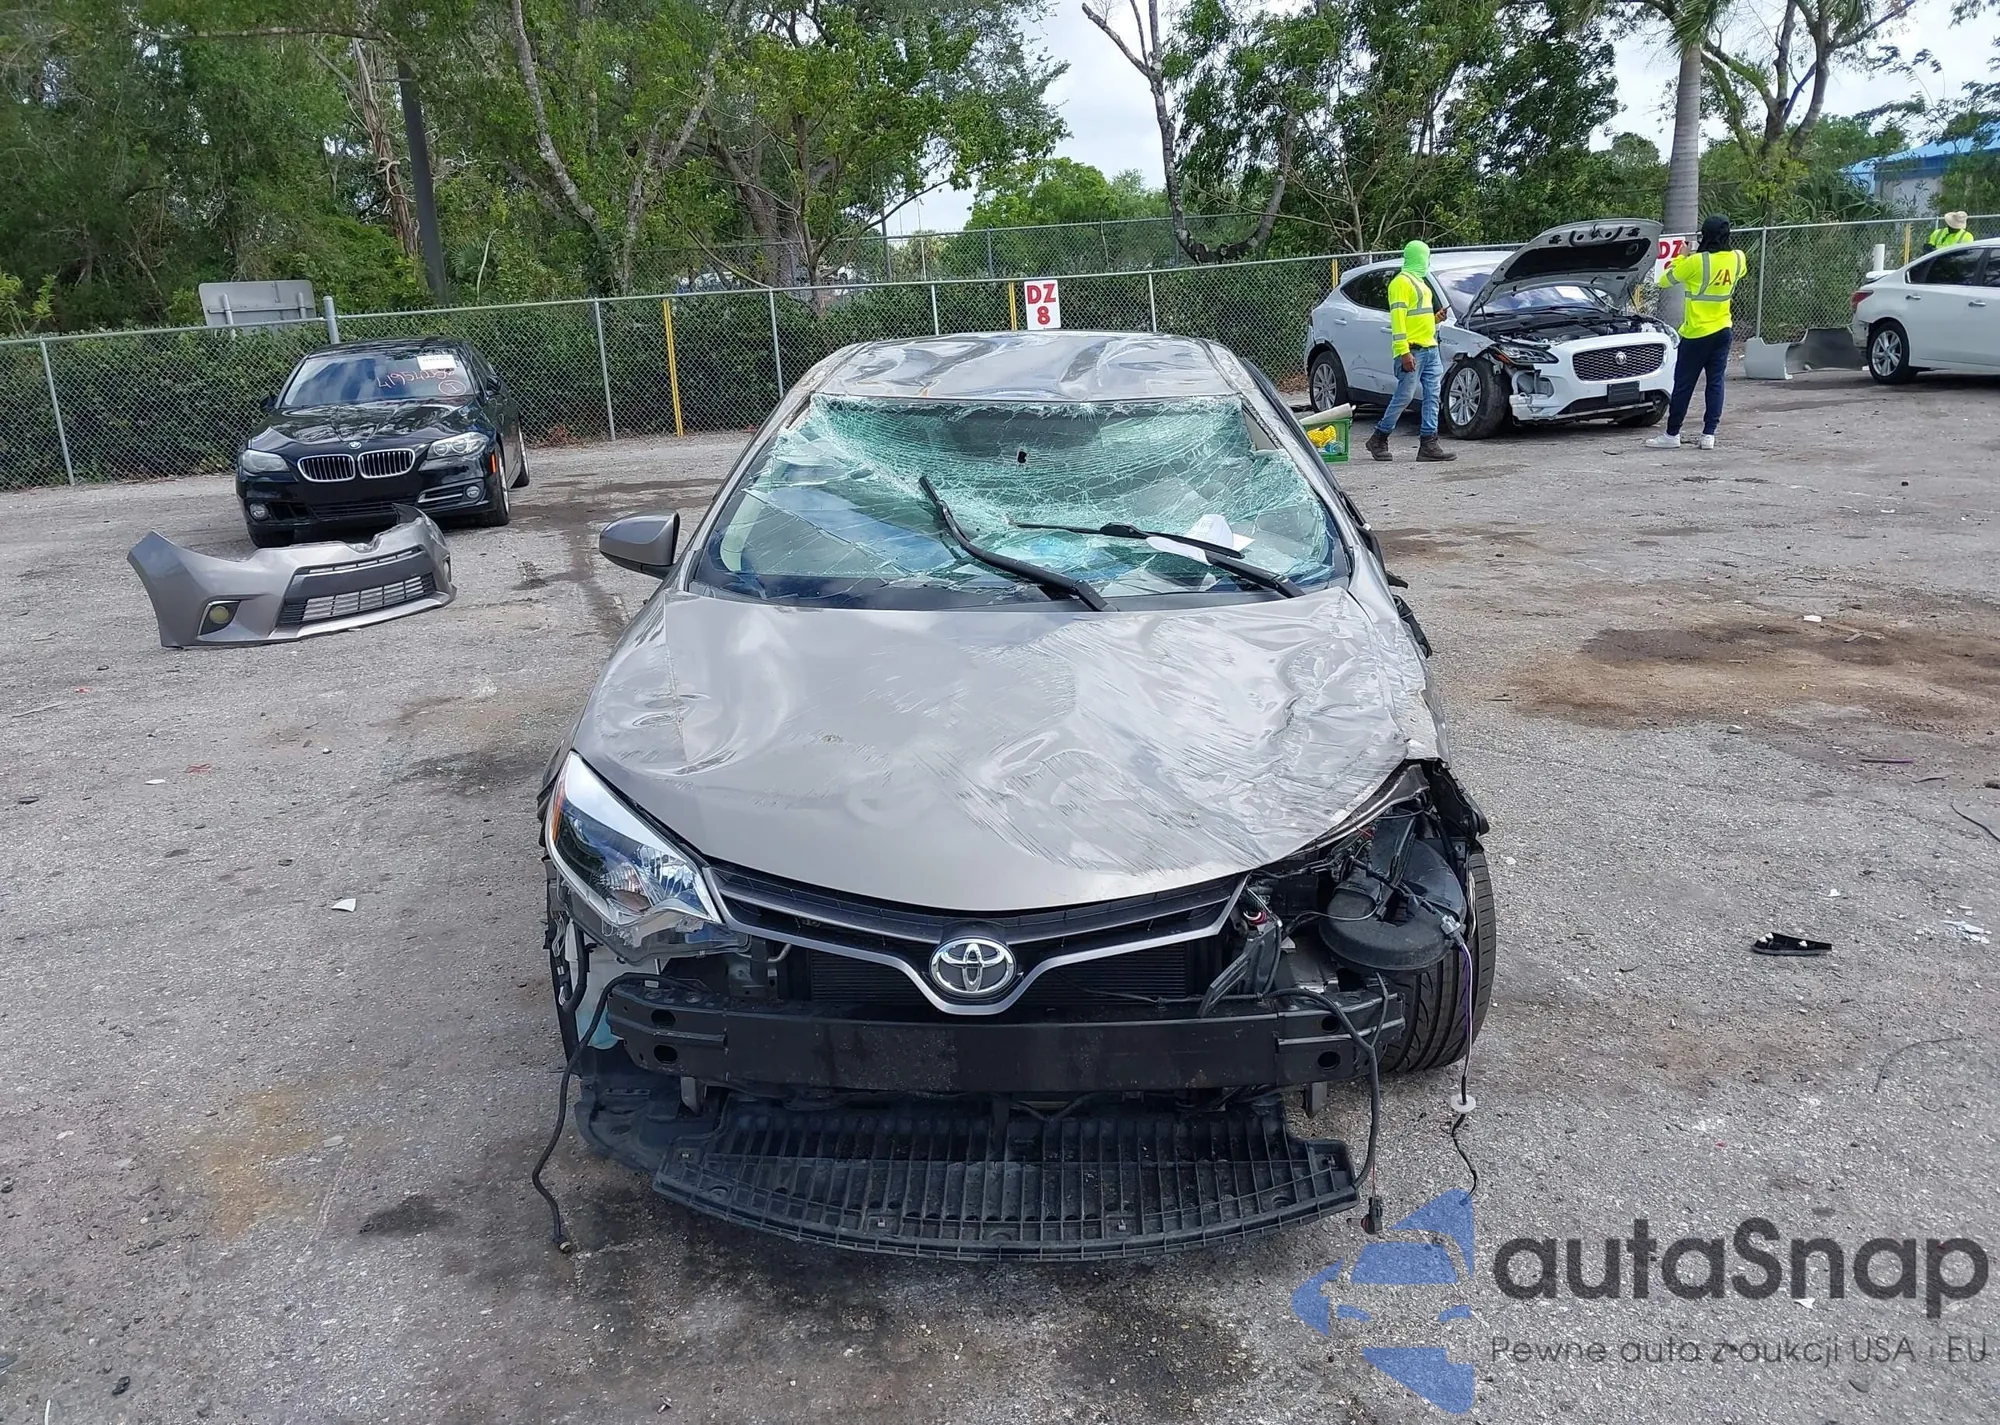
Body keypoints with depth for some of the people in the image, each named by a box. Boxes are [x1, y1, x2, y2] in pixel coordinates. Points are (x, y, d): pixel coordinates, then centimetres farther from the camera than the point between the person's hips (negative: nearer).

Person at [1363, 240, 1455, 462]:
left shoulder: (1420, 282, 23)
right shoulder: (1401, 282, -8)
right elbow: (1397, 318, -16)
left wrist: (1435, 319, 12)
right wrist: (1404, 352, -23)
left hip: (1430, 348, 9)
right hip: (1412, 350, -9)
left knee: (1432, 396, 3)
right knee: (1404, 397, -7)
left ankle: (1429, 443, 2)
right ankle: (1379, 439, 6)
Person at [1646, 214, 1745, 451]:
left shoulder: (1696, 262, -17)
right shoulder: (1737, 259, 0)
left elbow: (1665, 281, -7)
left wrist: (1681, 257, 6)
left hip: (1696, 334, -5)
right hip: (1723, 331, 5)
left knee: (1683, 385, 2)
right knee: (1715, 383, 7)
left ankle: (1672, 434, 7)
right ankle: (1709, 435, 6)